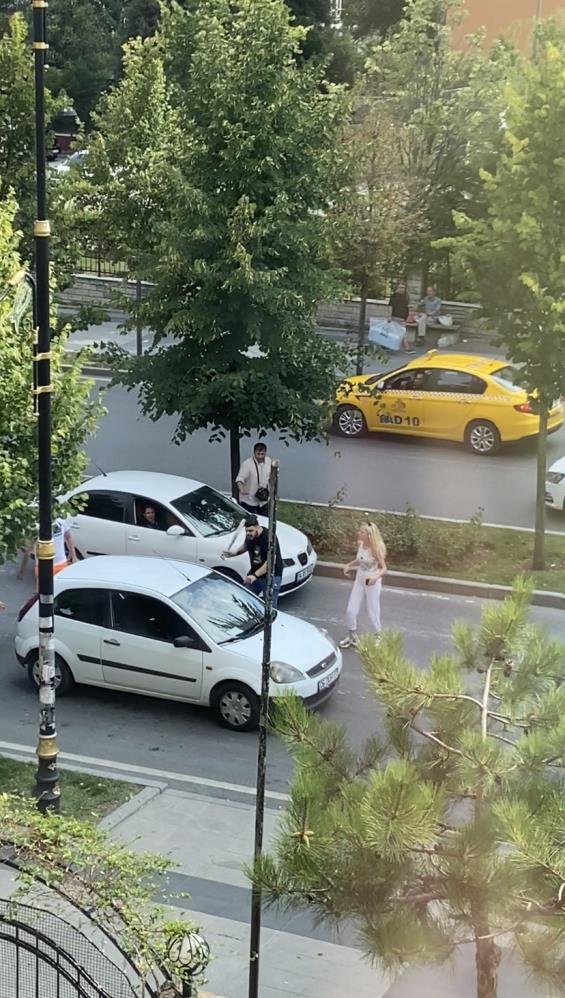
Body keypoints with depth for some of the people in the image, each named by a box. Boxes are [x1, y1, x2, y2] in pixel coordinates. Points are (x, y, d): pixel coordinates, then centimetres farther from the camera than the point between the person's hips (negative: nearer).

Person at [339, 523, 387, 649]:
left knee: (373, 612, 7)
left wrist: (376, 577, -33)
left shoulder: (376, 549, -22)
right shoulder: (360, 544, -4)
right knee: (350, 611, 6)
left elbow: (383, 568, -16)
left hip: (372, 583, -6)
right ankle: (352, 638, 27)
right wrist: (349, 566, -1)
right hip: (359, 581, 6)